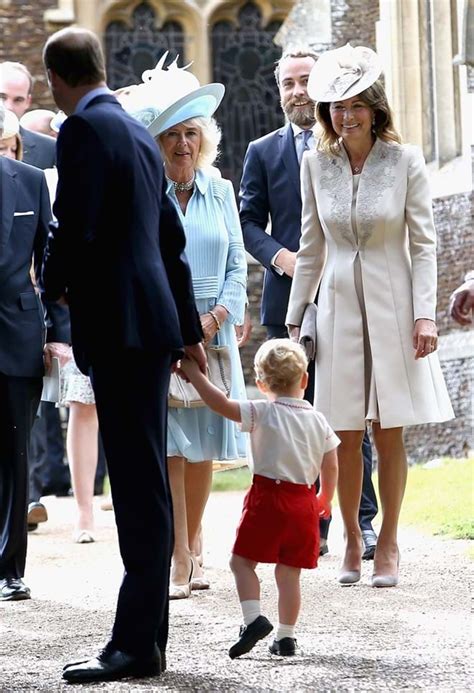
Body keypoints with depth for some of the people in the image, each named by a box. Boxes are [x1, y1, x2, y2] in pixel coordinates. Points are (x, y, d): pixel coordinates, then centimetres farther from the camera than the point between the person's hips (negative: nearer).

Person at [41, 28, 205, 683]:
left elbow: (74, 228, -18)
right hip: (153, 322, 9)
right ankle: (145, 637, 14)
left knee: (139, 486, -10)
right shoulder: (138, 131, 18)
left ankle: (137, 645, -10)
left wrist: (54, 283, 3)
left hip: (118, 326, -9)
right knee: (145, 482, 10)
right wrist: (188, 328, 30)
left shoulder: (84, 128, -10)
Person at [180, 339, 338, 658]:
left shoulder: (262, 413, -7)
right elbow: (331, 467, 9)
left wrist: (192, 371, -10)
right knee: (289, 572, 10)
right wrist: (326, 499, 27)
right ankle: (286, 636, 11)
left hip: (267, 497, -4)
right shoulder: (318, 420, 6)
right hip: (303, 503, 4)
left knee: (242, 560, 5)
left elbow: (220, 403, -17)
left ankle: (253, 618, -13)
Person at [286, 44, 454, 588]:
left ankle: (388, 543, 12)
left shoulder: (404, 161, -4)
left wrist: (424, 314, -10)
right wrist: (294, 318, 10)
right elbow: (312, 249, 11)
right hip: (338, 308, 2)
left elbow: (423, 243, -3)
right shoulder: (316, 164, 4)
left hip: (392, 308, -2)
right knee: (346, 437, 2)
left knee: (389, 435, 1)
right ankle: (351, 540, 15)